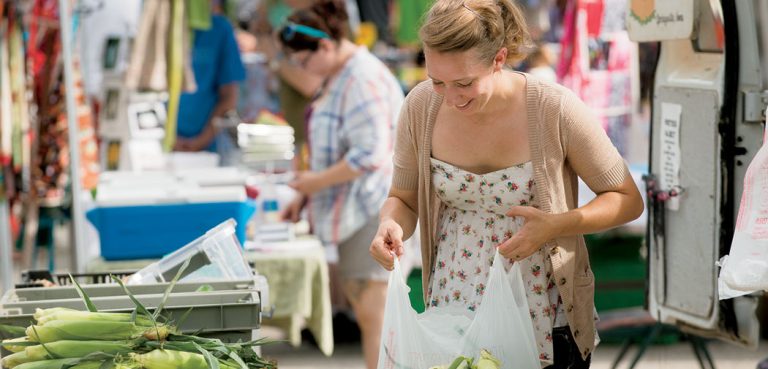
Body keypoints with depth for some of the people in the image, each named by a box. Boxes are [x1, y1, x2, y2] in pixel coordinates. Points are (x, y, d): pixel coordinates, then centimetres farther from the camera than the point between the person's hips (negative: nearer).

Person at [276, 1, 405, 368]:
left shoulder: (364, 81, -20)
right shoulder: (339, 76, 13)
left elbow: (370, 156, -25)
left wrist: (317, 181, -15)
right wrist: (305, 196, 15)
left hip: (374, 210, -10)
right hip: (355, 210, 10)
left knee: (373, 311, -8)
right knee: (361, 302, 13)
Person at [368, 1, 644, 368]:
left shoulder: (556, 110, -18)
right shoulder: (421, 106, -10)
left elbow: (628, 200, -8)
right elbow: (403, 199, 5)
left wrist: (555, 225, -24)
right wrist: (390, 226, -18)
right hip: (452, 308, 3)